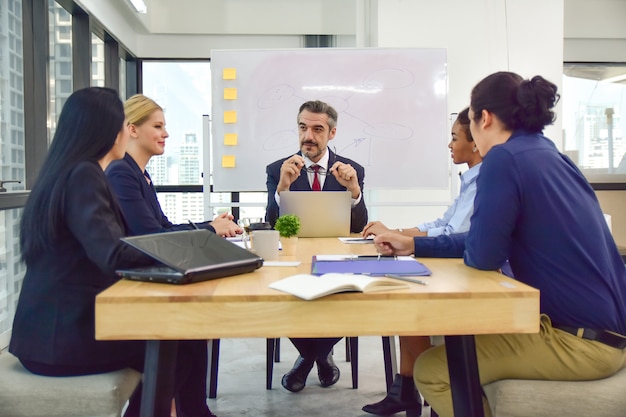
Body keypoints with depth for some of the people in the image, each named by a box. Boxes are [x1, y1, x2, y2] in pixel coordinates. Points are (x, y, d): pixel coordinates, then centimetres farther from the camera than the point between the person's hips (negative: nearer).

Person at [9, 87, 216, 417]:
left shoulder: (67, 172, 11)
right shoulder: (82, 175, -19)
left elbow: (103, 248, 11)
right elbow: (115, 256, -29)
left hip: (60, 325, 8)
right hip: (62, 337, -8)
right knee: (183, 339, 5)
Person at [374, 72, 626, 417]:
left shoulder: (506, 157, -18)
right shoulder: (548, 154, 11)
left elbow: (482, 255, -18)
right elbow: (489, 240, 16)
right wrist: (413, 246, 17)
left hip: (582, 340, -10)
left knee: (431, 371, -5)